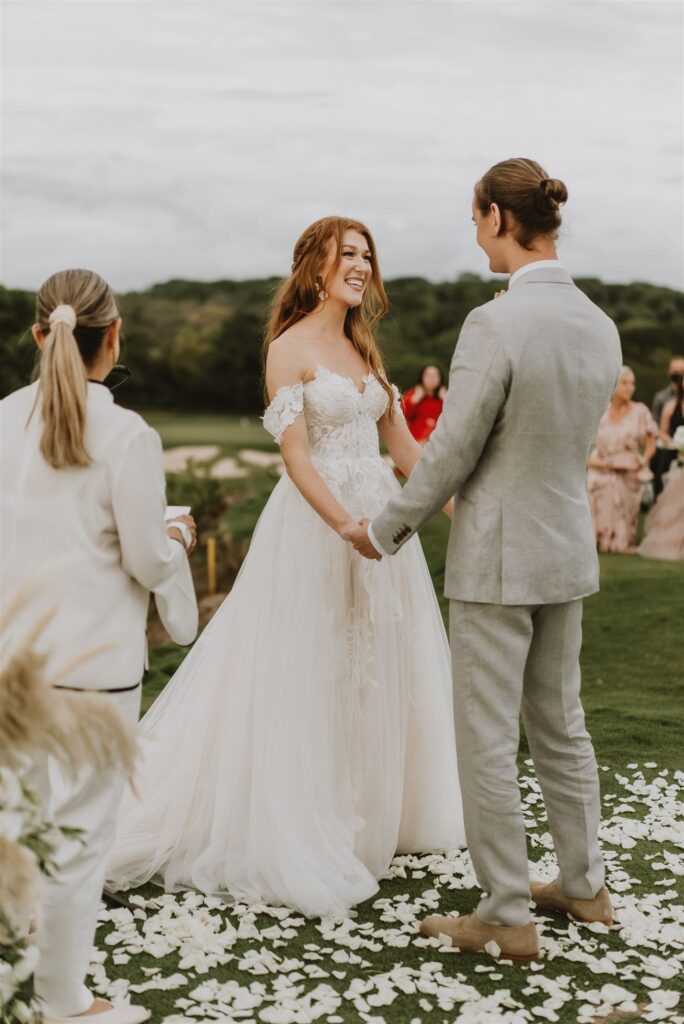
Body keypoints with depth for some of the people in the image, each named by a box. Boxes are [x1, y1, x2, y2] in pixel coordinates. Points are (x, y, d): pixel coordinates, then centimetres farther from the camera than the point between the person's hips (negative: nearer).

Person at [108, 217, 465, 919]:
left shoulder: (364, 348, 14)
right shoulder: (289, 349, -8)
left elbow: (402, 443, 14)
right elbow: (295, 455, -16)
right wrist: (347, 527, -25)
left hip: (380, 516, 8)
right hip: (315, 522, -7)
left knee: (379, 670, 15)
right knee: (308, 678, 0)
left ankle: (374, 813, 31)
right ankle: (296, 832, 12)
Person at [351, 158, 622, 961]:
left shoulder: (494, 324, -21)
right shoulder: (600, 326, 2)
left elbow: (450, 453, -17)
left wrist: (385, 532, -1)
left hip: (498, 558, -8)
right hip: (569, 547, 8)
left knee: (486, 740, 4)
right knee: (559, 724, 20)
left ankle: (507, 917, 15)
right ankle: (584, 885, 34)